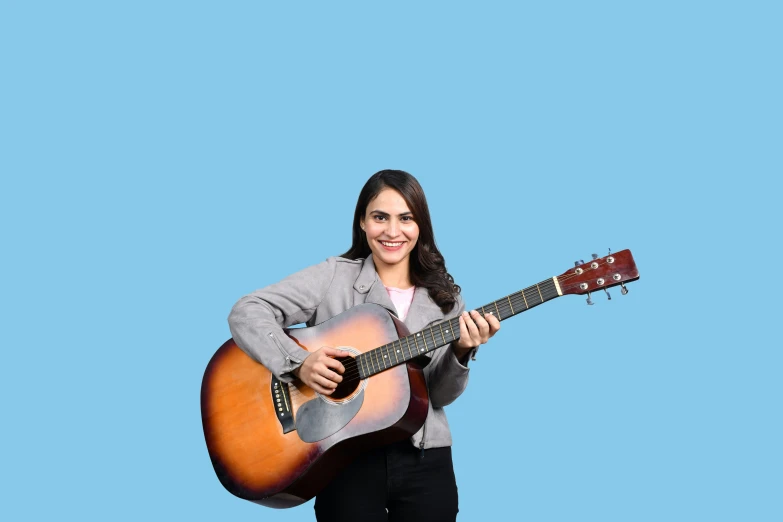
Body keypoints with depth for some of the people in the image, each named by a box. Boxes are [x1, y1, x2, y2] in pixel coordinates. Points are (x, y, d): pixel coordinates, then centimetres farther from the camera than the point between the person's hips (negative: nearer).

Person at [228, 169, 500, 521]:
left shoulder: (442, 297, 6)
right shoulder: (333, 276, -2)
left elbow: (440, 395, 3)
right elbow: (247, 312, -10)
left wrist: (460, 354, -16)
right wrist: (299, 363, -23)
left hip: (424, 460, 3)